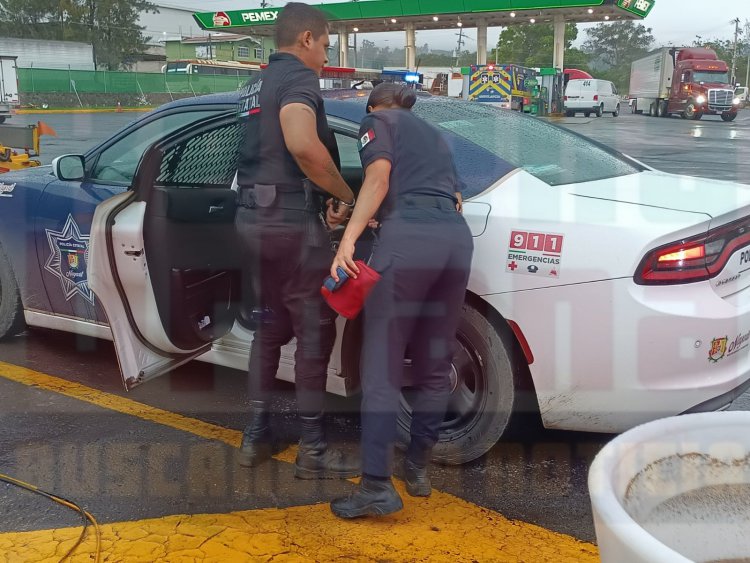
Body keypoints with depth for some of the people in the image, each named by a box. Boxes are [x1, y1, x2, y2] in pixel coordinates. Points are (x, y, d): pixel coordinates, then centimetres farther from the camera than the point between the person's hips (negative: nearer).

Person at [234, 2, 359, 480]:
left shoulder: (259, 85, 21)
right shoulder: (298, 77, -9)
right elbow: (303, 145, -28)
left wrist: (326, 200, 23)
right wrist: (348, 197, -15)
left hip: (254, 216, 9)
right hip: (291, 220, -9)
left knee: (273, 325, 18)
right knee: (315, 331, -1)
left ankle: (257, 436, 24)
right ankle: (313, 450, 6)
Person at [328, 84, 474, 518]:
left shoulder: (378, 121, 17)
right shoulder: (434, 135, 36)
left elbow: (378, 178, -2)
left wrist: (347, 240, -11)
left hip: (409, 237, -6)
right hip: (458, 238, 6)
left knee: (383, 367, -5)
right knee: (435, 365, 15)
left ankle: (378, 486, -9)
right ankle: (419, 468, 24)